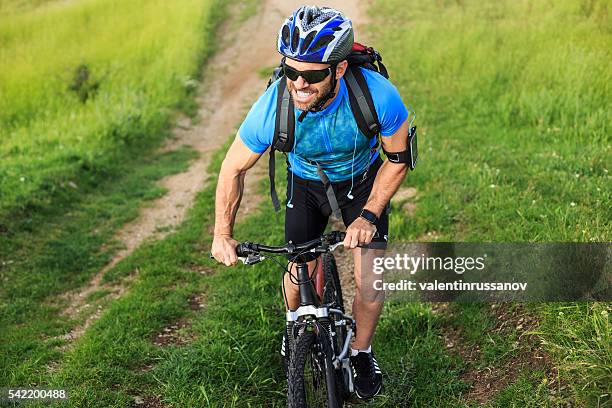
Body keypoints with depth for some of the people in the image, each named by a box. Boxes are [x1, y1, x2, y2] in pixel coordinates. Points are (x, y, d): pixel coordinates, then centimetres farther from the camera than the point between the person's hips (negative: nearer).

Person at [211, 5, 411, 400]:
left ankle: (361, 353, 22)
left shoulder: (377, 94, -38)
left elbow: (398, 158, -18)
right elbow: (234, 168, -16)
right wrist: (222, 234, -17)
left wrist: (368, 215, -23)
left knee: (370, 279, -7)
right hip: (306, 184, 1)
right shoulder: (273, 106, -36)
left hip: (363, 181, 0)